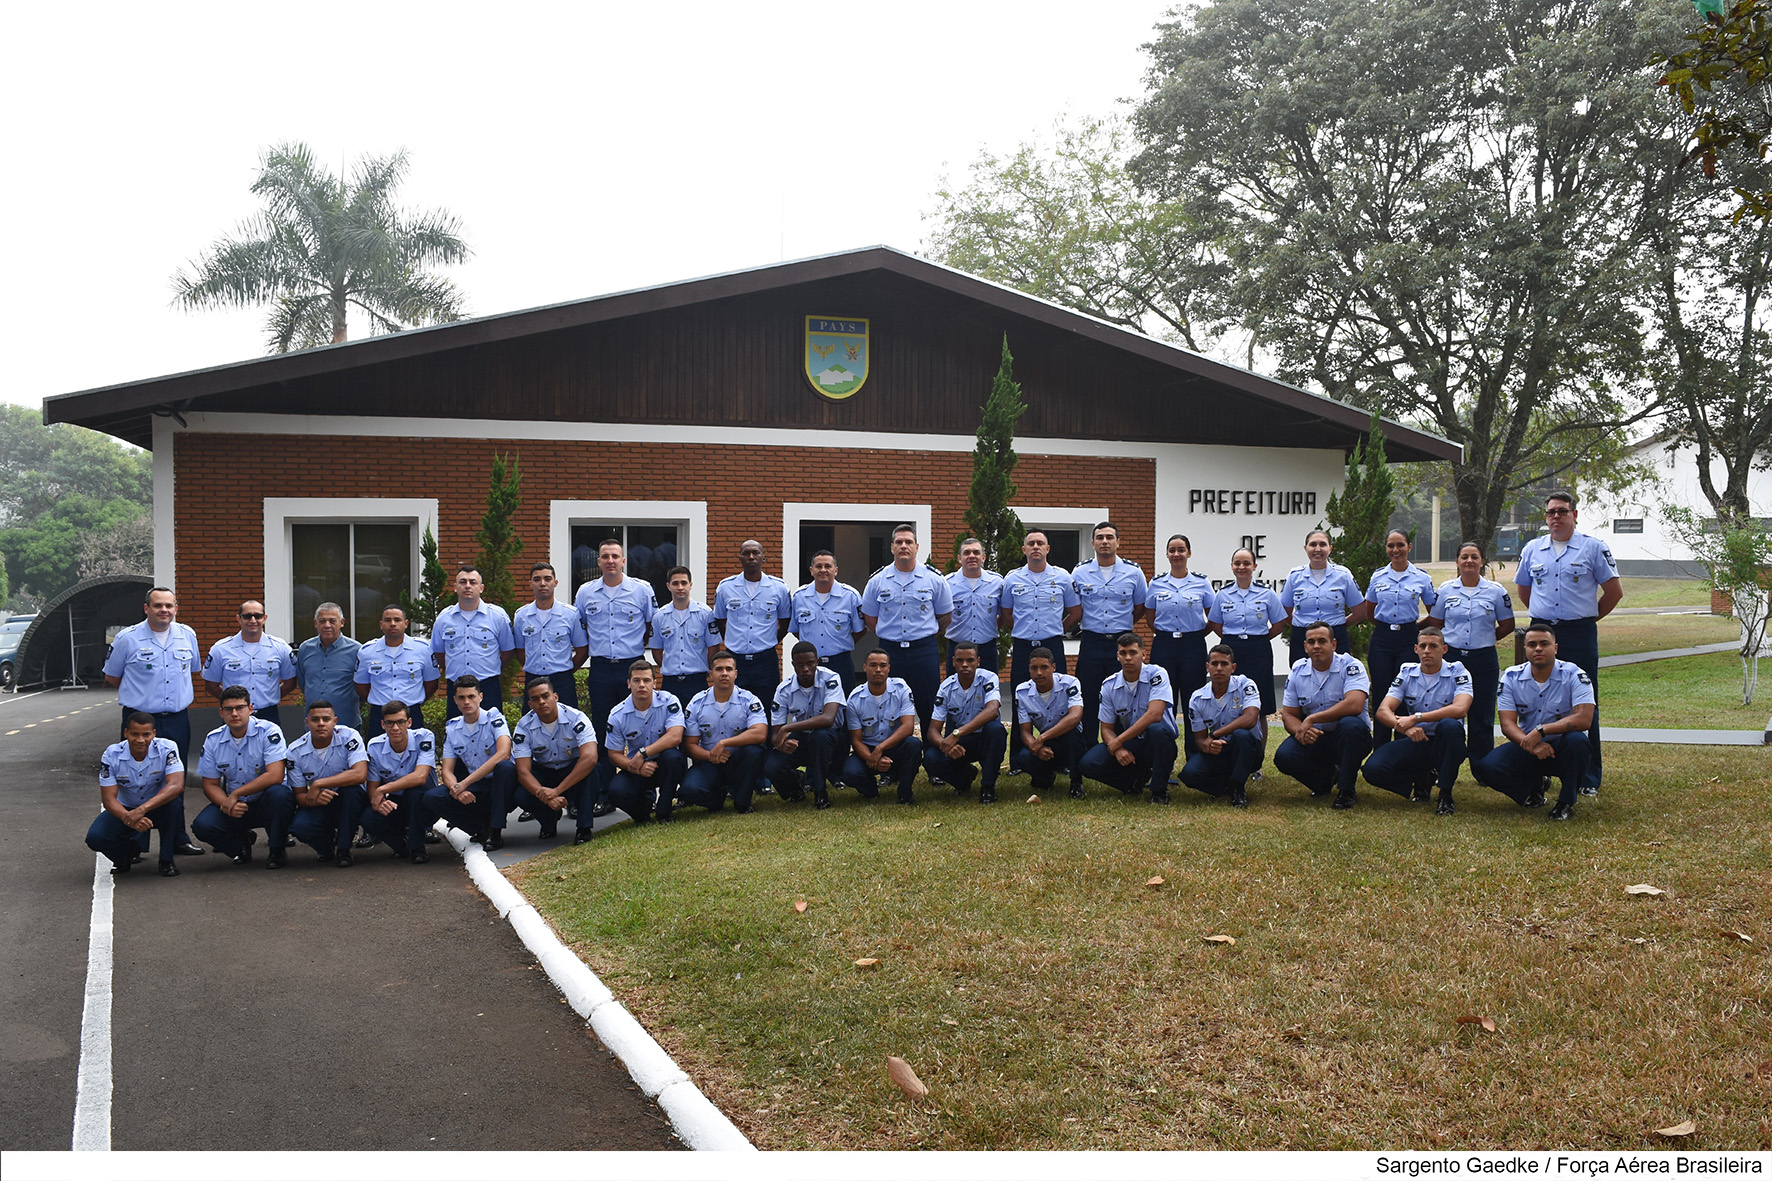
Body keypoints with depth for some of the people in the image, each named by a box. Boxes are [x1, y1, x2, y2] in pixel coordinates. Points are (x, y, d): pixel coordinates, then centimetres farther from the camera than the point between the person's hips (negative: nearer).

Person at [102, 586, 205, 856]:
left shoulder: (187, 636, 8)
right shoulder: (127, 638, -4)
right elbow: (111, 677, 7)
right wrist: (141, 693, 6)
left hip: (177, 720, 4)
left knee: (176, 783, 10)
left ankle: (178, 839, 17)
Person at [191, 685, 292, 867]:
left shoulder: (269, 732, -13)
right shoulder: (213, 740, 1)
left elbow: (275, 776, -24)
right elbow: (210, 784, 5)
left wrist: (236, 794, -20)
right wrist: (226, 804, -17)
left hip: (266, 804, -3)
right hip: (234, 805, 3)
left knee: (279, 794, -37)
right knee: (202, 825, -23)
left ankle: (276, 849, -10)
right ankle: (242, 841, 11)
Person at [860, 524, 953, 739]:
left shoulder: (934, 579, 2)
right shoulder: (877, 581, 4)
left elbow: (945, 616, 12)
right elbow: (870, 618, 13)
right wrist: (891, 635, 11)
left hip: (924, 650, -1)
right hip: (890, 652, 1)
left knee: (929, 709, 0)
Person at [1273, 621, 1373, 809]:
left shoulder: (1350, 666, -11)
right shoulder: (1298, 672, 4)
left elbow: (1355, 705, -28)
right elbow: (1288, 715, 4)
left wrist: (1311, 719, -27)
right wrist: (1300, 730, -21)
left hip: (1347, 738, -3)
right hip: (1314, 739, 4)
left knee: (1350, 724, -38)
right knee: (1283, 756, -25)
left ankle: (1346, 790, -16)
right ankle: (1328, 775, 9)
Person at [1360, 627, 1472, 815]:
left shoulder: (1457, 673, -5)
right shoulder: (1406, 674, 4)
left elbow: (1460, 709, -24)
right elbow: (1383, 711, -7)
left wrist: (1415, 718, -28)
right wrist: (1404, 727, -29)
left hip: (1444, 744, -3)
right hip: (1415, 742, 3)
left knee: (1450, 726, -37)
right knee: (1373, 769, -22)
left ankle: (1446, 793, -18)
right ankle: (1422, 779, 8)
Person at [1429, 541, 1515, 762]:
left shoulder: (1496, 591, 2)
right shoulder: (1445, 589, 5)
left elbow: (1507, 626, 10)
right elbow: (1435, 623, 13)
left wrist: (1484, 638, 5)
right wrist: (1453, 639, 3)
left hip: (1484, 660, -1)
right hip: (1452, 658, 1)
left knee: (1482, 717, 4)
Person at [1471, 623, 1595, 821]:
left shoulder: (1574, 675, -11)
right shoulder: (1512, 677, -2)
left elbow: (1584, 719, -24)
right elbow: (1507, 724, -9)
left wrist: (1541, 730, -32)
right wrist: (1530, 744, -30)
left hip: (1562, 749, -2)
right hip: (1527, 748, 2)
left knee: (1576, 740, -37)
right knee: (1485, 766, -23)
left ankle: (1567, 802, -11)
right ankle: (1534, 785, 9)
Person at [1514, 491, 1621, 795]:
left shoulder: (1593, 548, 0)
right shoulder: (1532, 549, 11)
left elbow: (1614, 591, 4)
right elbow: (1524, 591, 22)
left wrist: (1588, 618, 5)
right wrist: (1544, 616, 14)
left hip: (1580, 635, -3)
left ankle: (1589, 778, 5)